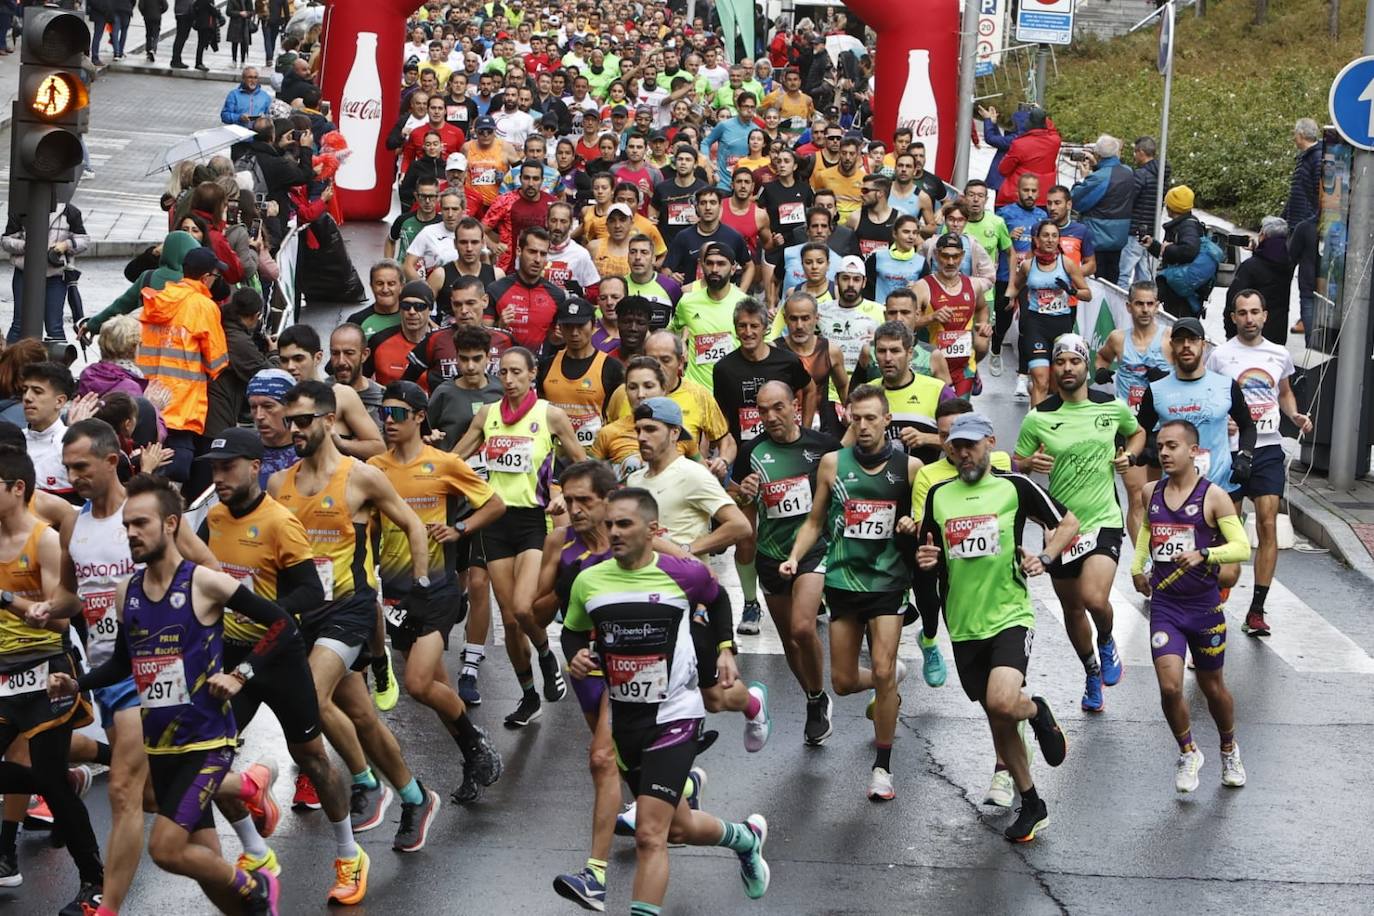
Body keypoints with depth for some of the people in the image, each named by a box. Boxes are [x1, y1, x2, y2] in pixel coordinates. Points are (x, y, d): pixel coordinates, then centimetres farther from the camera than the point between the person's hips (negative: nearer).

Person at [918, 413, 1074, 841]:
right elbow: (928, 552, 17)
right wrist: (925, 560, -6)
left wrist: (1044, 558, -7)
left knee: (1002, 701, -26)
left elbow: (1068, 523, 7)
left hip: (1010, 615, -4)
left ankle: (1038, 712, 10)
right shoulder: (938, 494, 7)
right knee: (998, 721, 10)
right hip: (964, 625, 4)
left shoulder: (1014, 486, -3)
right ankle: (1032, 805, 25)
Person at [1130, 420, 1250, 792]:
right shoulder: (1151, 493, 3)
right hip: (1164, 604, 2)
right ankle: (1188, 752, 11)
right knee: (1170, 687, -13)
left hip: (1204, 605, -2)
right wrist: (1137, 566, 18)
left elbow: (1242, 547, -15)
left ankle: (1229, 749, 40)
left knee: (1212, 687, 14)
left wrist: (1204, 554, -30)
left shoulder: (1213, 496, -10)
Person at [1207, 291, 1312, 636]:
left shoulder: (1280, 354, 9)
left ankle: (1257, 610, -7)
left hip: (1269, 450, 2)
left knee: (1268, 525, -8)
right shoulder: (1219, 356, 0)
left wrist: (1295, 415, 4)